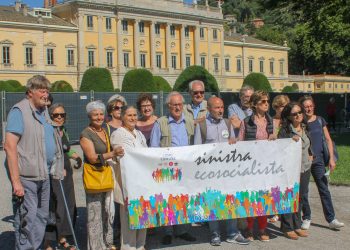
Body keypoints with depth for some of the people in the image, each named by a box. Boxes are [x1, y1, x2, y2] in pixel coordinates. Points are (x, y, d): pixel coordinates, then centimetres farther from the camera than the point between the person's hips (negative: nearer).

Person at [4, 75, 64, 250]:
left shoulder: (44, 112, 14)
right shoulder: (20, 111, -10)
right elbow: (10, 146, -18)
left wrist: (58, 168, 16)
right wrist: (16, 181, -22)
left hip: (44, 176, 8)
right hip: (26, 177, -8)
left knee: (41, 219, 16)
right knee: (27, 222, -5)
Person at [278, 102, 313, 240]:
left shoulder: (305, 129, 10)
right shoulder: (285, 131, -12)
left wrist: (310, 157, 9)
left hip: (305, 169, 7)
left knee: (299, 198, 14)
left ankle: (297, 226, 25)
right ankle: (287, 228, 11)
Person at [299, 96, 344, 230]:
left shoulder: (320, 120, 4)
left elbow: (328, 139, 5)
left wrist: (331, 158, 0)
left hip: (318, 160, 1)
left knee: (324, 190, 2)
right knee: (303, 191, 6)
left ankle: (331, 219, 7)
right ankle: (306, 218, 19)